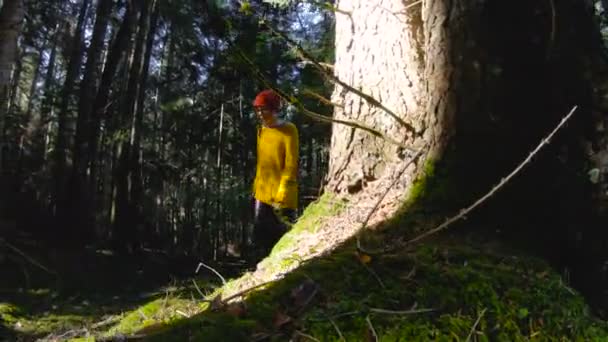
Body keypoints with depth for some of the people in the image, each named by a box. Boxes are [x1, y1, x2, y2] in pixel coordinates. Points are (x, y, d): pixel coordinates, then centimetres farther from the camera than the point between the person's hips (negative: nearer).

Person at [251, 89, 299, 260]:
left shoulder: (288, 130, -8)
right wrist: (256, 187, 11)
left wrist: (281, 196, -16)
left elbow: (291, 166, -12)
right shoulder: (261, 130, 12)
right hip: (262, 195, 7)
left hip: (282, 198, -7)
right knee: (261, 241, 11)